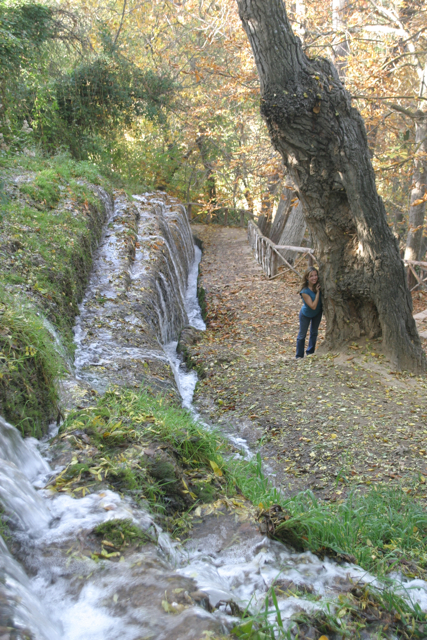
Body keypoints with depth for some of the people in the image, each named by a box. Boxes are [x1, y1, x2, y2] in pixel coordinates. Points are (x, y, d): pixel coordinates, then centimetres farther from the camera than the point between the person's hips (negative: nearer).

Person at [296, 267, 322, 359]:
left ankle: (310, 353, 41)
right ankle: (299, 356, 27)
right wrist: (317, 292, -36)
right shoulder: (304, 291, -36)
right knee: (302, 335, 11)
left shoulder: (318, 285, -22)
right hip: (306, 314, -5)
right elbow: (313, 306, -34)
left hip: (317, 313, 5)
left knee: (314, 333, 21)